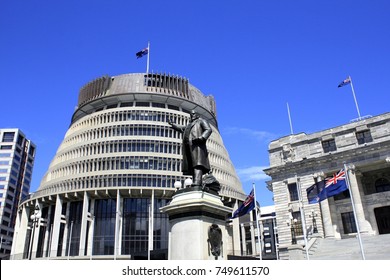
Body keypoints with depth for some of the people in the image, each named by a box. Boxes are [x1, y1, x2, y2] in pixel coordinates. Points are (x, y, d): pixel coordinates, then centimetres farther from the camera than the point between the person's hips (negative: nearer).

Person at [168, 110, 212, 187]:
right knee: (192, 166, -6)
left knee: (197, 163, -23)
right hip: (188, 147, 7)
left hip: (196, 145, -7)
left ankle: (197, 184, -40)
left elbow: (209, 130, -2)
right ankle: (197, 184, -14)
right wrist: (172, 124, 65)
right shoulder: (189, 125, 36)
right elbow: (182, 128, 55)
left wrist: (201, 138, -20)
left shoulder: (202, 121, 16)